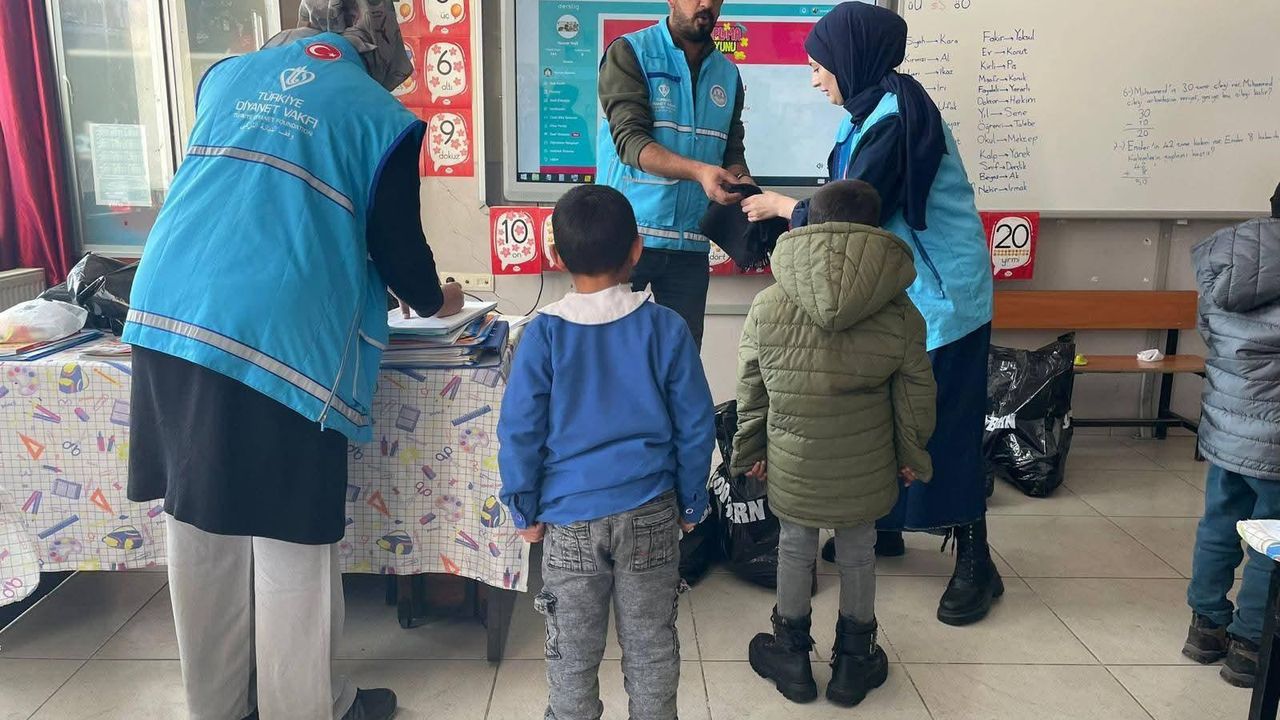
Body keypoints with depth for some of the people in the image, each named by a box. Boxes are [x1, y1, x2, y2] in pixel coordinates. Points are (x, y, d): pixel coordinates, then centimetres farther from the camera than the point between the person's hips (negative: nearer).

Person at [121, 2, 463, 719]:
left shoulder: (228, 77, 19)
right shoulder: (381, 116, 3)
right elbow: (398, 249, 5)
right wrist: (436, 298, 27)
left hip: (168, 318, 6)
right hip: (280, 338, -6)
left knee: (203, 530, 14)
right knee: (292, 544, 6)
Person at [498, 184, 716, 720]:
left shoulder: (542, 335, -10)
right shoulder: (666, 328, -7)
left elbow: (519, 433, -7)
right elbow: (696, 427, -2)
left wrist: (525, 510, 6)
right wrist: (691, 505, 10)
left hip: (569, 518, -1)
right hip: (651, 513, 1)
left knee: (572, 651, 16)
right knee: (651, 645, 16)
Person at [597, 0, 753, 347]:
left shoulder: (728, 74, 13)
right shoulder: (629, 53, -2)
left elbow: (732, 153, 13)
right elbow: (630, 141, -14)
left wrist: (744, 185, -10)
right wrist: (698, 171, -27)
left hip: (691, 245, 5)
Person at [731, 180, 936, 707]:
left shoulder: (767, 307, -9)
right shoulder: (899, 312, -8)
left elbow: (750, 390, -1)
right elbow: (915, 392, -1)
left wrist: (749, 452, 12)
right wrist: (913, 455, 13)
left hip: (793, 464, 0)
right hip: (865, 468, 1)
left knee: (795, 549, 17)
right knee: (858, 553, 18)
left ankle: (792, 657, 32)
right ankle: (853, 662, 33)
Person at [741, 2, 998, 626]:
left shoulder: (895, 118, -21)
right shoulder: (869, 114, 8)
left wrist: (784, 207, -8)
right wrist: (790, 212, 3)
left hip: (940, 296, -9)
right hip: (896, 292, 9)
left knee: (942, 427, -3)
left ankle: (975, 564, 11)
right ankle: (884, 526, 31)